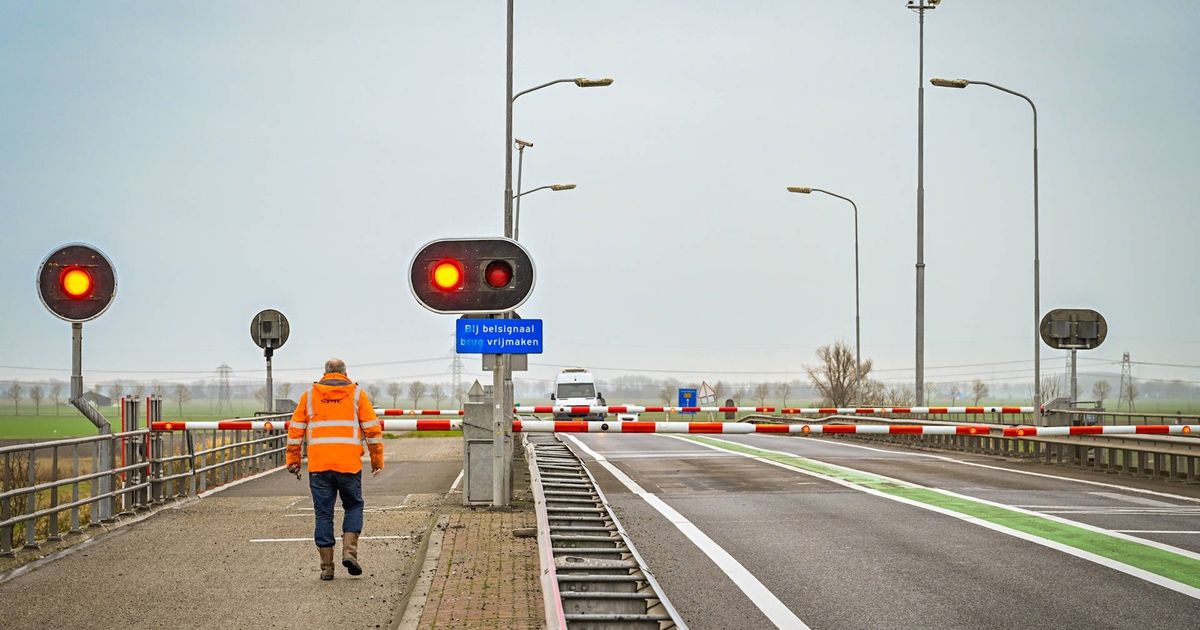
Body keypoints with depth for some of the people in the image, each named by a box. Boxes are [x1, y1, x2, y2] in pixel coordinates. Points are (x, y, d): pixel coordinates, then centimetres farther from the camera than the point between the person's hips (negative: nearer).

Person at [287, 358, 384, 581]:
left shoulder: (309, 396, 11)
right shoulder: (357, 394, 7)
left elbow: (295, 431, 10)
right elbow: (373, 429, 4)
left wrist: (293, 460, 16)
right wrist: (377, 459, 11)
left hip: (318, 464, 1)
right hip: (349, 463, -1)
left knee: (323, 513, 7)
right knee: (353, 506, 16)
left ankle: (326, 566, 6)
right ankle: (349, 551, -3)